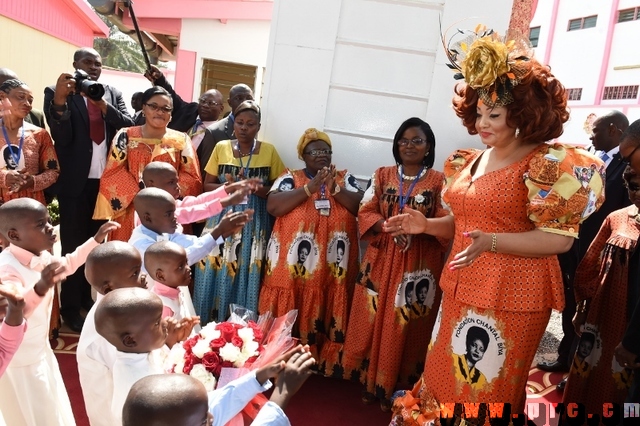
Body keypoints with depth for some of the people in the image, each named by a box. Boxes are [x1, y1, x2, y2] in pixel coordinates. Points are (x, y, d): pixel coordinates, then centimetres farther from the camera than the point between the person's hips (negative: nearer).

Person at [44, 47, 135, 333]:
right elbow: (61, 138, -15)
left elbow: (129, 126, -5)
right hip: (75, 181, -4)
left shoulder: (113, 94, 8)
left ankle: (88, 296, 30)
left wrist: (103, 106, -19)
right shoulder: (57, 93, -5)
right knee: (73, 244, 4)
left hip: (106, 180, 4)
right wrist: (60, 101, -30)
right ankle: (70, 307, 15)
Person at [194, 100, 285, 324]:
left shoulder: (269, 151, 1)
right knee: (216, 274, 2)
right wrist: (227, 186, -14)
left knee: (247, 277, 1)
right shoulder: (221, 148, 5)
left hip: (255, 224, -1)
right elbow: (207, 185, 6)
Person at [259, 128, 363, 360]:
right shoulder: (290, 177, 6)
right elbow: (273, 206, -9)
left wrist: (335, 189, -13)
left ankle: (324, 360, 22)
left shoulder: (345, 178, 12)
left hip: (333, 269, 2)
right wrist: (310, 188, -14)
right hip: (294, 266, -1)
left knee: (328, 318, 7)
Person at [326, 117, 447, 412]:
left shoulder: (438, 180, 1)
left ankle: (398, 387, 20)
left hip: (419, 263, -2)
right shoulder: (382, 175, 8)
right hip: (382, 259, 2)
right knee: (373, 319, 7)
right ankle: (371, 381, 24)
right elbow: (365, 212, 3)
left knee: (405, 325, 4)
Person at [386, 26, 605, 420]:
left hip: (512, 297, -7)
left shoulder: (546, 162, -12)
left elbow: (559, 238, -17)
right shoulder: (471, 160, 10)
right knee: (445, 380, 18)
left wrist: (492, 242, -28)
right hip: (461, 291, 7)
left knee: (485, 392, 7)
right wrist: (427, 225, -1)